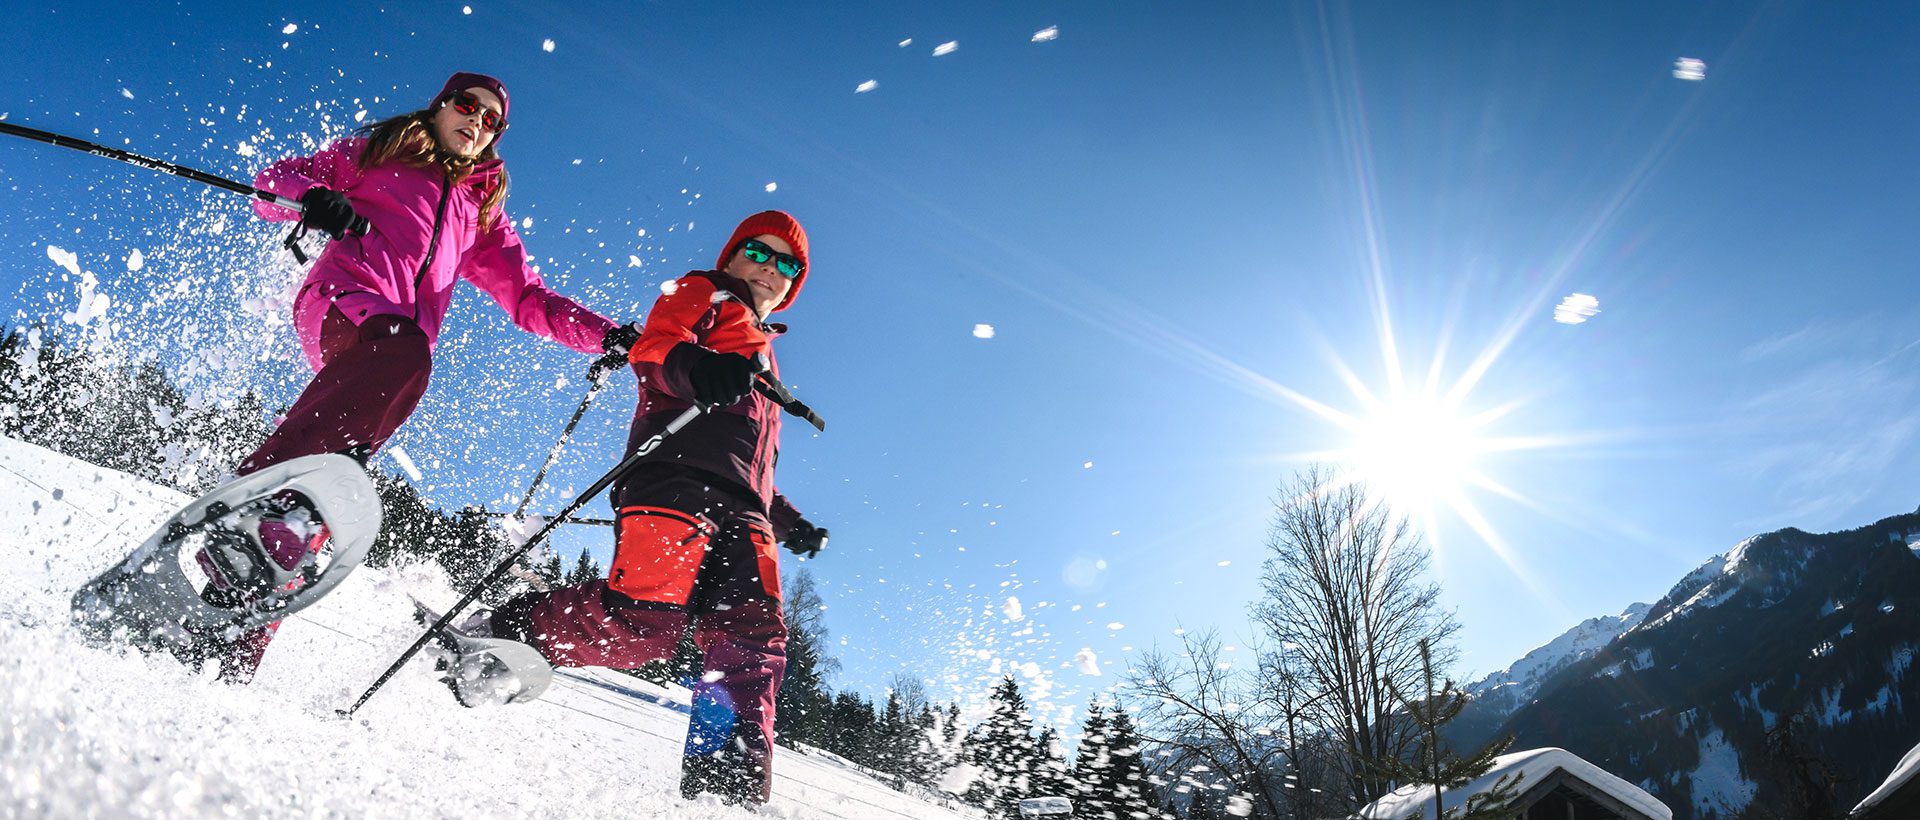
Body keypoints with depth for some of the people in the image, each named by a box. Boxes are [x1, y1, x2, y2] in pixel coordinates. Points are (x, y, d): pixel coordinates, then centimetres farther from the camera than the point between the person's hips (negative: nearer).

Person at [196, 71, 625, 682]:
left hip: (405, 344, 3)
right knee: (401, 351, -40)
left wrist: (603, 334, 9)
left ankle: (228, 654, -26)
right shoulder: (378, 151, 26)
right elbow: (275, 182, 19)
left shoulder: (482, 213, 33)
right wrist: (310, 197, -6)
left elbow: (527, 297, 27)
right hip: (344, 299, -3)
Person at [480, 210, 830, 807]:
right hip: (675, 475, -7)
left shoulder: (761, 356, 40)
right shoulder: (701, 294, 20)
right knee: (646, 619, -25)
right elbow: (653, 348, -3)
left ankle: (729, 789, -16)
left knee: (752, 645, -12)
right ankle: (502, 634, -5)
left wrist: (788, 522, 29)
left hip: (741, 511, 7)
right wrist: (700, 370, -26)